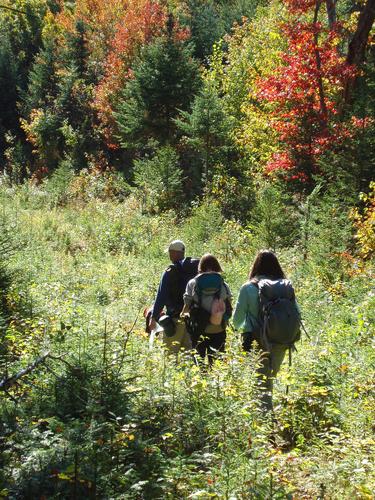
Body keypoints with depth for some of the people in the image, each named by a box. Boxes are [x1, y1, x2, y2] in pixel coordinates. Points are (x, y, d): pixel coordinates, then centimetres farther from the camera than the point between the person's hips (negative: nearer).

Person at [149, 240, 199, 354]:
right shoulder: (195, 268, 3)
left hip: (176, 317, -5)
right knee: (189, 349, 13)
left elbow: (161, 296, -11)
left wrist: (154, 318, -5)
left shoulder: (170, 272, -11)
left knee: (171, 350, 0)